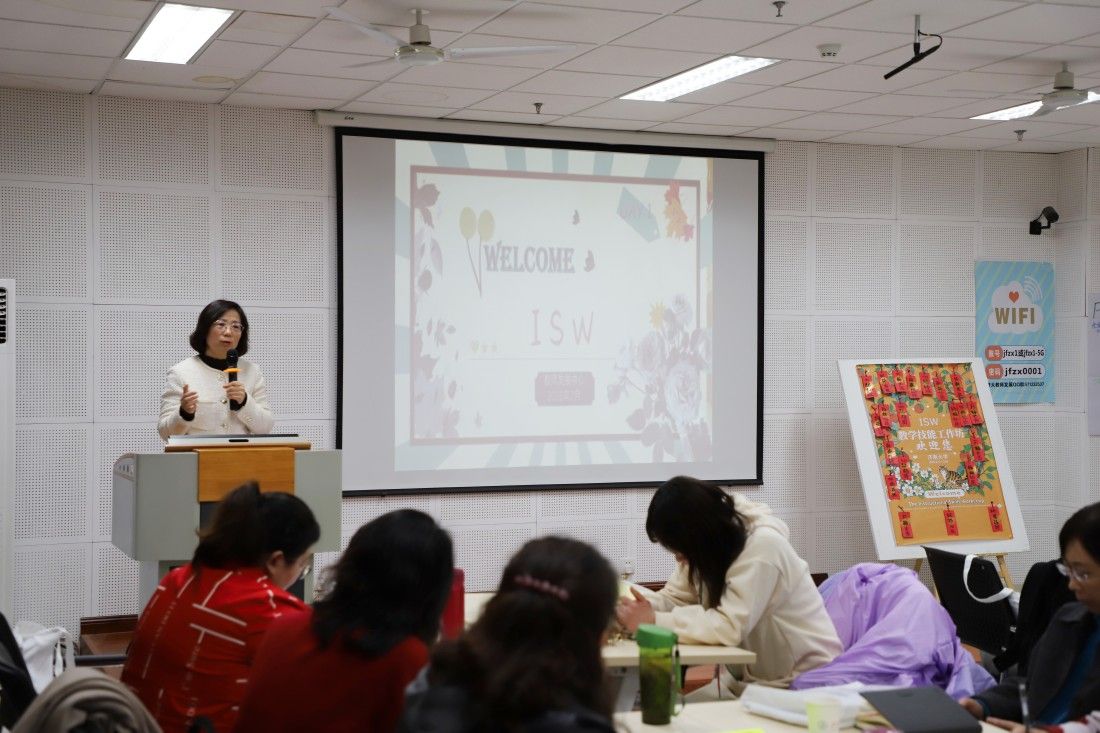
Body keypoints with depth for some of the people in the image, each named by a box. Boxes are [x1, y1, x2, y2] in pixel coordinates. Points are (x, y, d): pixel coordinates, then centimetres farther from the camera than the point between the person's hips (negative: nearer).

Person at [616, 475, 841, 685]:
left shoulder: (763, 546, -26)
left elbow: (730, 627, -31)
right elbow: (675, 596, 2)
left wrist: (654, 621, -29)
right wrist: (641, 607, -18)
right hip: (752, 675, 7)